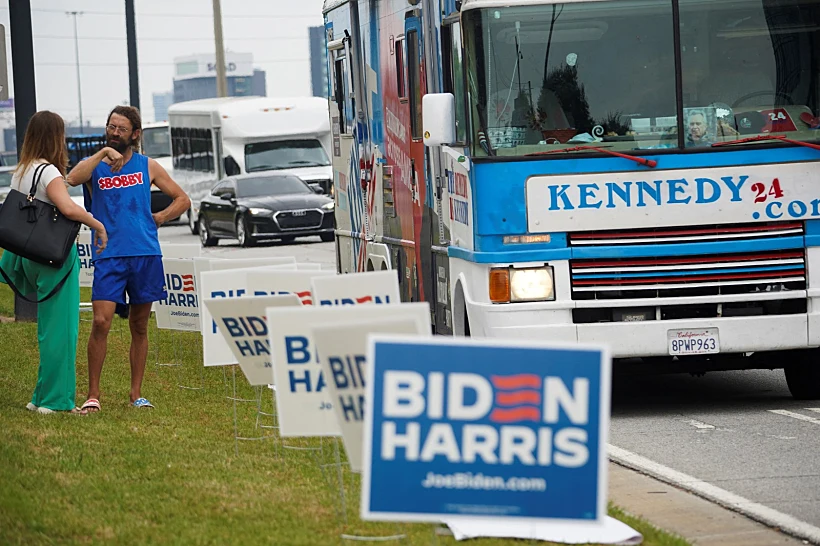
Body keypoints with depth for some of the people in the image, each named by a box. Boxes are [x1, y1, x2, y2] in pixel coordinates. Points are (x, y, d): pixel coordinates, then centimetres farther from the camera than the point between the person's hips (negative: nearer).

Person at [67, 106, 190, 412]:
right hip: (109, 256, -2)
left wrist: (158, 218, 1)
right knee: (101, 322, -13)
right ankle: (93, 394, -7)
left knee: (139, 326, 8)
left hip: (145, 254, 2)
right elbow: (72, 179, -17)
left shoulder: (147, 166, 10)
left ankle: (136, 394, 16)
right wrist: (102, 154, -19)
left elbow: (182, 199, 16)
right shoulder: (94, 165, 6)